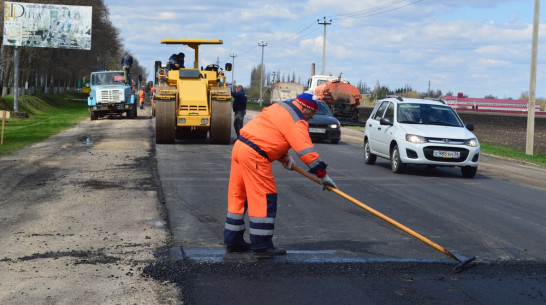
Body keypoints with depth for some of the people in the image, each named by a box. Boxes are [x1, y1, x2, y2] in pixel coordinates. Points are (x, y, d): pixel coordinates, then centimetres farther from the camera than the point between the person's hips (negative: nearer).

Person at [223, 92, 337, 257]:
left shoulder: (281, 107, 19)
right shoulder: (297, 121, -9)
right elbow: (307, 151, -14)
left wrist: (284, 156, 18)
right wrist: (323, 175, -8)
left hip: (240, 146, 10)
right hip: (254, 156, -10)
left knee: (238, 195, 14)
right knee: (265, 198, -5)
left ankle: (233, 240, 22)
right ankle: (262, 245, -3)